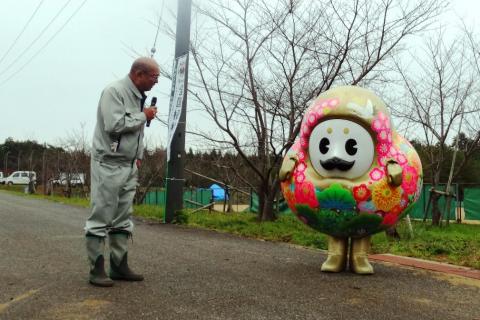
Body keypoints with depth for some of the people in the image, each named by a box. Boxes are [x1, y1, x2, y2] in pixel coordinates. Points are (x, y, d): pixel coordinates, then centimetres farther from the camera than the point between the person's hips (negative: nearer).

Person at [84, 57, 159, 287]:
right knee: (101, 219, -3)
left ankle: (119, 266, 16)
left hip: (129, 166, 8)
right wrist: (144, 116, -12)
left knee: (123, 219, 9)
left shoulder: (139, 96, 13)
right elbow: (115, 125, -23)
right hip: (108, 165, -8)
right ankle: (97, 270, 3)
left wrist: (138, 157, 11)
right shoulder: (114, 91, -12)